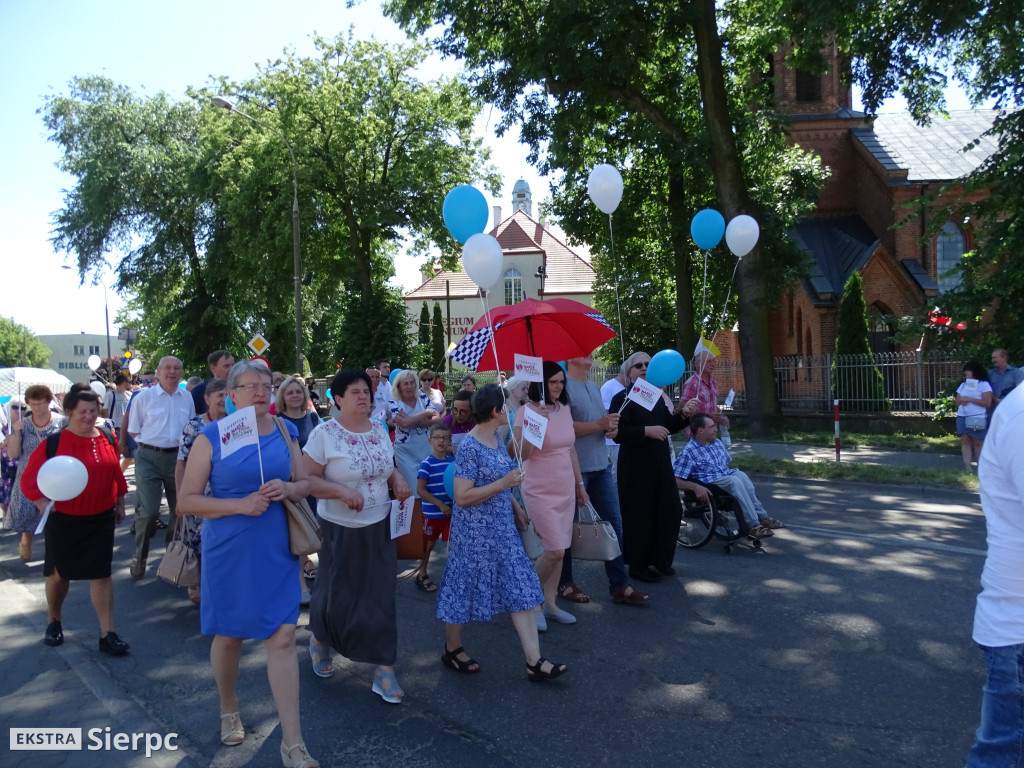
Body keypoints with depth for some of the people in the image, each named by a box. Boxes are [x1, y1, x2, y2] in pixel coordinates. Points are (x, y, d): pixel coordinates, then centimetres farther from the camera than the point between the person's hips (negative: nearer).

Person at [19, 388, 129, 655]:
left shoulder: (108, 438, -2)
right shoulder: (53, 442, -12)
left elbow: (116, 473, 10)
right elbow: (29, 478, -9)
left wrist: (120, 503, 14)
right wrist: (42, 503, -23)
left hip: (101, 519, 2)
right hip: (63, 520, -1)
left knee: (101, 573, 2)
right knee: (59, 572, 16)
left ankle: (107, 634, 6)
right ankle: (53, 621, 41)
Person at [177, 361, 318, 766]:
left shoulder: (284, 431, 2)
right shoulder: (211, 437, -8)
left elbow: (305, 482, 10)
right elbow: (187, 501, -8)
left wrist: (287, 489, -14)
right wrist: (240, 505, -20)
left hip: (276, 550, 2)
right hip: (228, 551, -2)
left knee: (282, 637, -1)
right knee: (229, 635, 14)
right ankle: (229, 709, 42)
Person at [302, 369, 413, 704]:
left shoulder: (379, 429, 4)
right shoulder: (324, 433, -12)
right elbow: (306, 479, -14)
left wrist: (399, 481, -4)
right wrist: (342, 491, -27)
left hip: (379, 526, 4)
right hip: (341, 529, -4)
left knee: (380, 597, 5)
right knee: (336, 595, 9)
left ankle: (384, 670, 14)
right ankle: (319, 640, 42)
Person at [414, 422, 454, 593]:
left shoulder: (452, 461, 1)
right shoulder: (427, 463, -13)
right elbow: (420, 490, -15)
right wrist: (440, 504, -18)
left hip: (450, 511, 4)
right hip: (432, 513, -4)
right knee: (429, 544, 10)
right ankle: (422, 575, 29)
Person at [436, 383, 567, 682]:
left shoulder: (496, 438, 5)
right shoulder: (469, 448, -21)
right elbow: (462, 497, -24)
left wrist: (515, 506, 21)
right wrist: (505, 483, -25)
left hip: (502, 529, 8)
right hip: (475, 532, -8)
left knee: (522, 589, 5)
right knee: (466, 590, 9)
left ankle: (534, 662, 11)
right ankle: (453, 650, 32)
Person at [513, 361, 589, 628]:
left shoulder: (564, 409, 7)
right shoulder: (527, 411, -12)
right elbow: (522, 454, -21)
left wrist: (580, 483, 18)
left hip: (566, 490, 6)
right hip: (540, 492, -6)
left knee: (559, 550, 9)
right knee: (555, 551, -9)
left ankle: (550, 604, 23)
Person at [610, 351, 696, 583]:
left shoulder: (657, 396, 14)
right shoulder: (622, 398, -8)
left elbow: (669, 427, 17)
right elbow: (618, 433, -18)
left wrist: (683, 414, 1)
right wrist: (647, 431, -26)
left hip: (660, 462, 7)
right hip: (635, 466, -7)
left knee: (669, 511, 11)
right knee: (639, 515, 0)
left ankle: (660, 560, 27)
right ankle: (637, 566, 14)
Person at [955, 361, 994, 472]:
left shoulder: (984, 384, -3)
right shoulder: (963, 385, 17)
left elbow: (987, 403, -12)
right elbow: (955, 402, 19)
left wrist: (969, 399, -16)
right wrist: (960, 400, -5)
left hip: (978, 418, -5)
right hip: (962, 417, 5)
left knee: (978, 442, -3)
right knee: (965, 440, -1)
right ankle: (967, 465, -3)